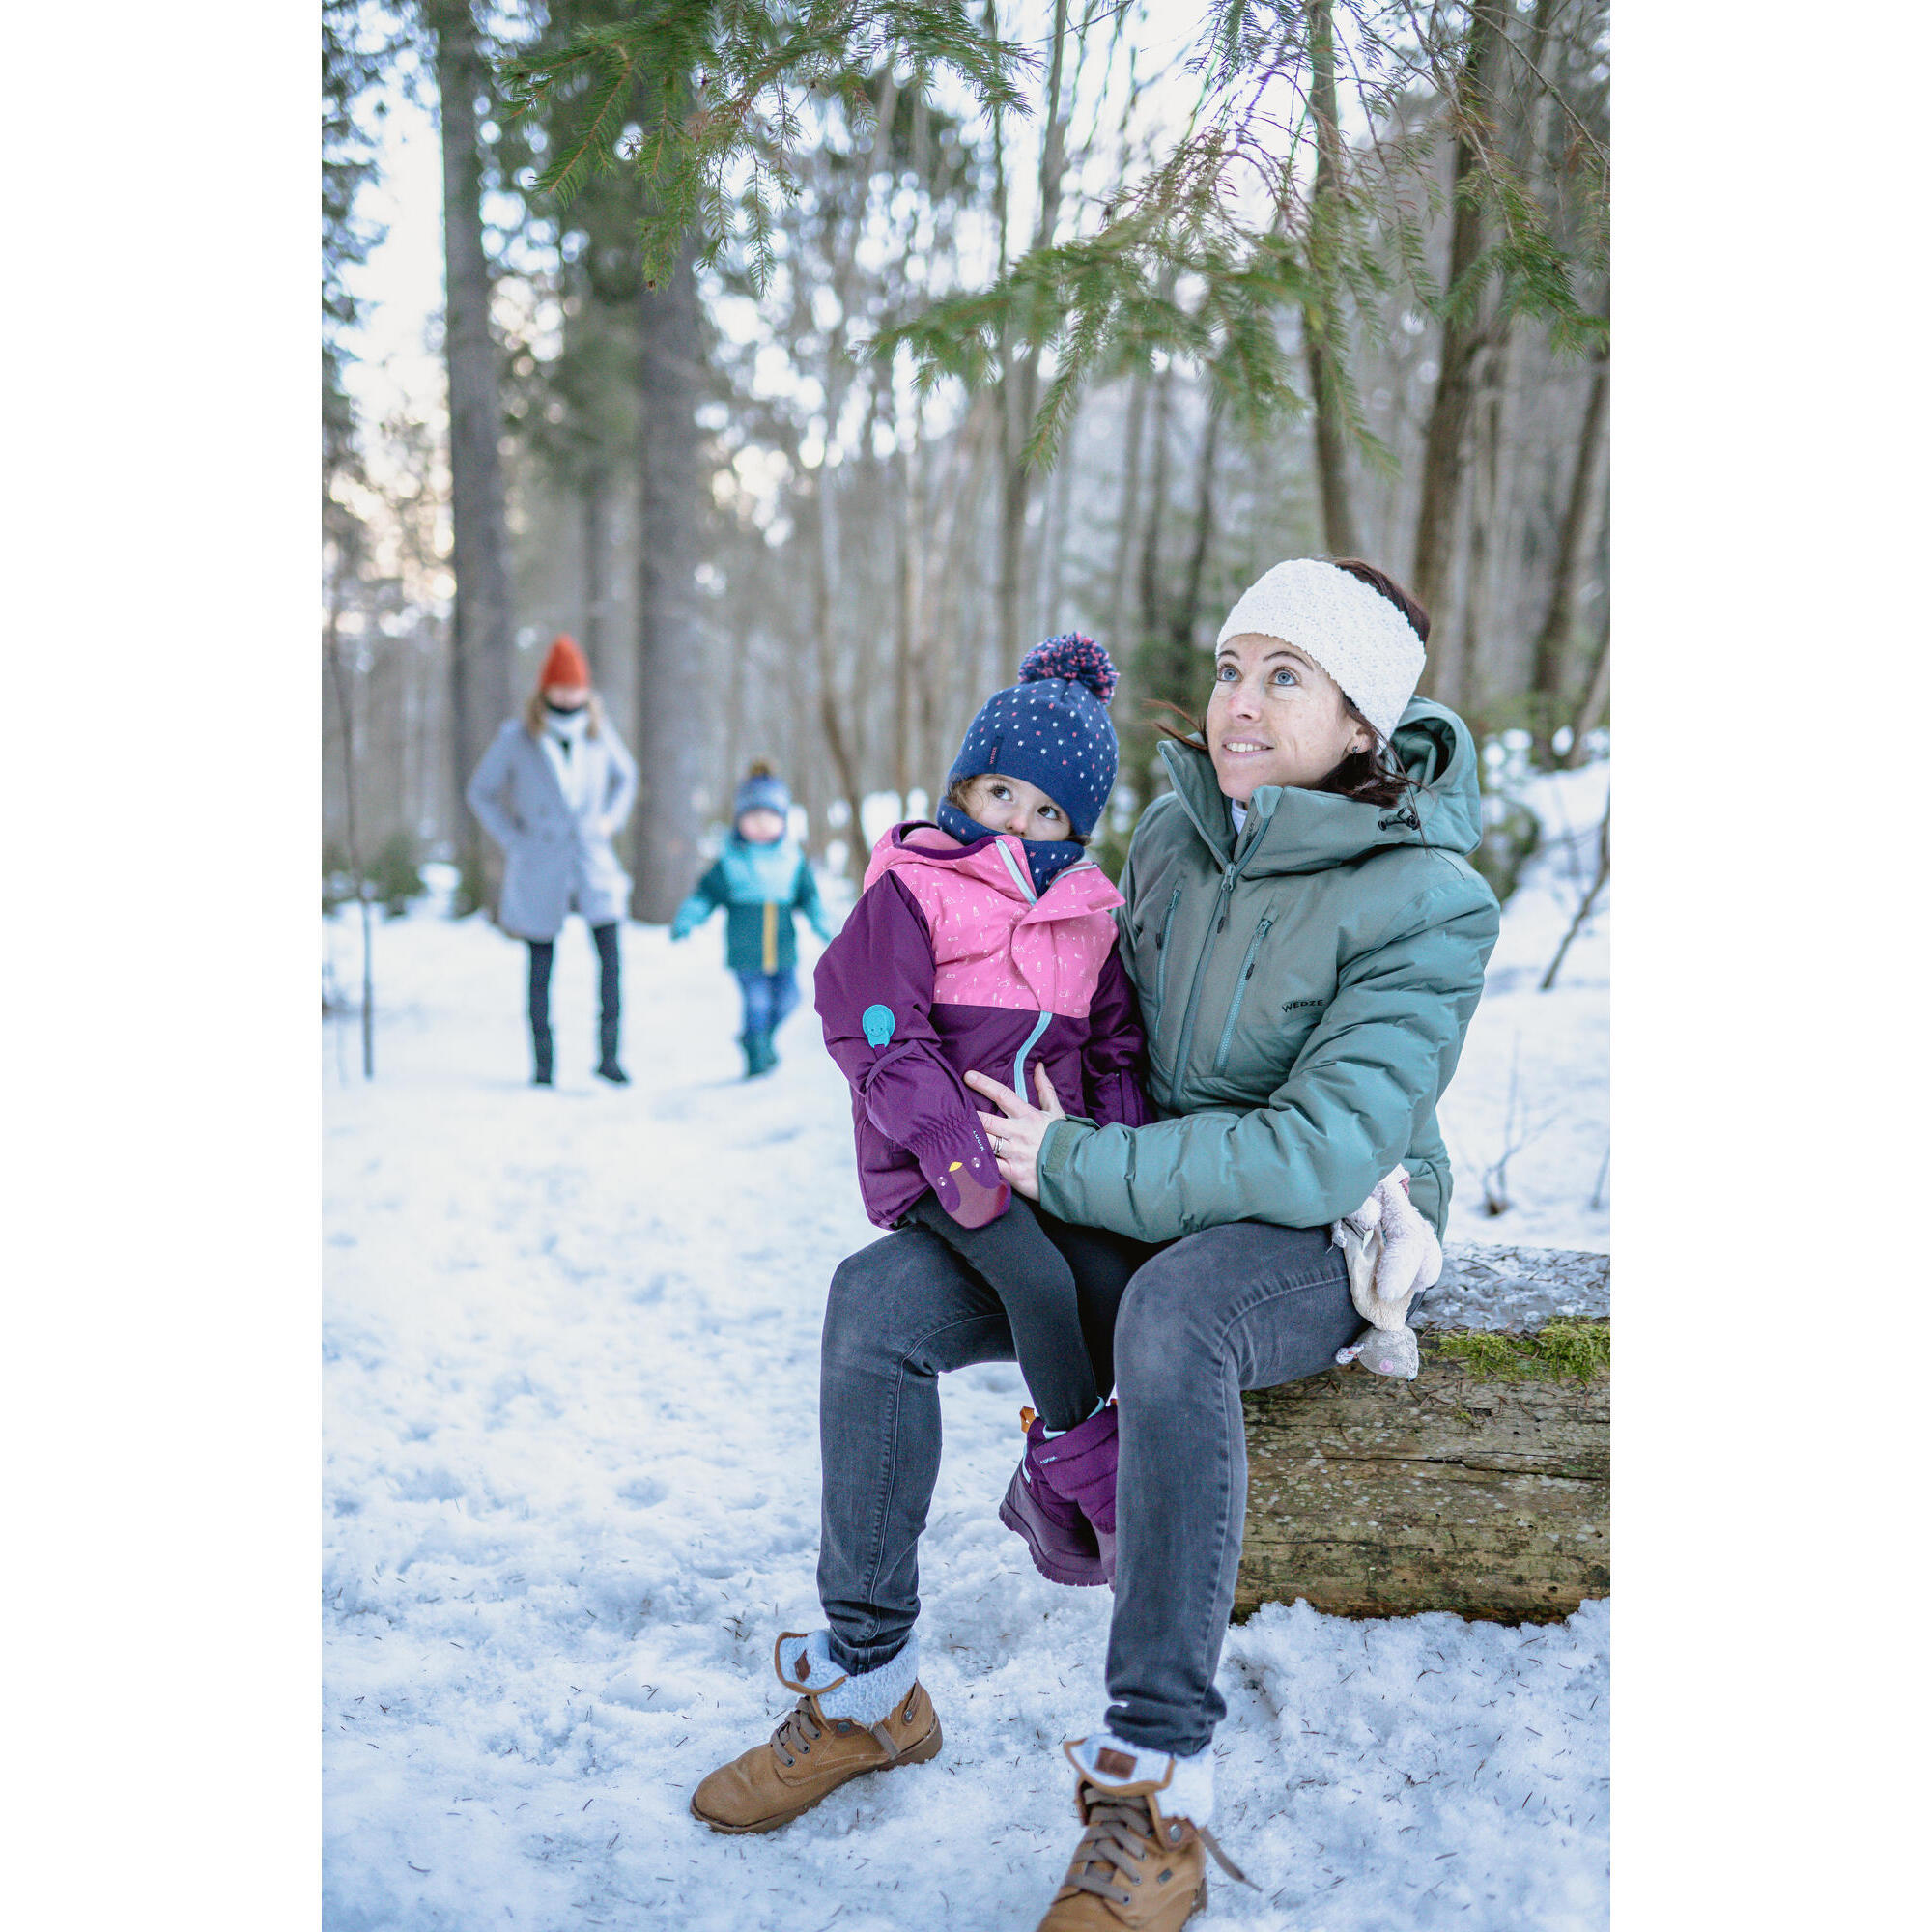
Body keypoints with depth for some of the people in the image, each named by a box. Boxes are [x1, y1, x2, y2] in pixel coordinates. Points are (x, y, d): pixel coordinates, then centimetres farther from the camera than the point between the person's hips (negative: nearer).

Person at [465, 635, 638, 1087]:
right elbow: (480, 791, 6)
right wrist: (513, 841, -1)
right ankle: (543, 1064, 16)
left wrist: (611, 820, 8)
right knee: (541, 969, 4)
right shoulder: (515, 739, -6)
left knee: (610, 954, -14)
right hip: (540, 870, -1)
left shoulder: (600, 733, 1)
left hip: (593, 861, 1)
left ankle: (608, 1055, -4)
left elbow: (625, 776, 22)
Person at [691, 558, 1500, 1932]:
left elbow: (1320, 1154, -27)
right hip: (1153, 1206, 6)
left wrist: (1070, 1167, -24)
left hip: (1328, 1241, -6)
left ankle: (1157, 1792, -31)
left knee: (1171, 1313, -40)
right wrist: (1048, 1147, 2)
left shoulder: (1424, 904, -19)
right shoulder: (1177, 829, 0)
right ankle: (867, 1688, 3)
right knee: (877, 1297, -12)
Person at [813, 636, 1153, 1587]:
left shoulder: (1087, 916, 15)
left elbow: (1114, 1047, 18)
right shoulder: (908, 892, -3)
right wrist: (951, 1148, -21)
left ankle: (1045, 1485, 3)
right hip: (941, 1162, -5)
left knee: (1111, 1280, -16)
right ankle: (1093, 1480, -6)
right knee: (1038, 1281, -26)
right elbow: (877, 1030, -11)